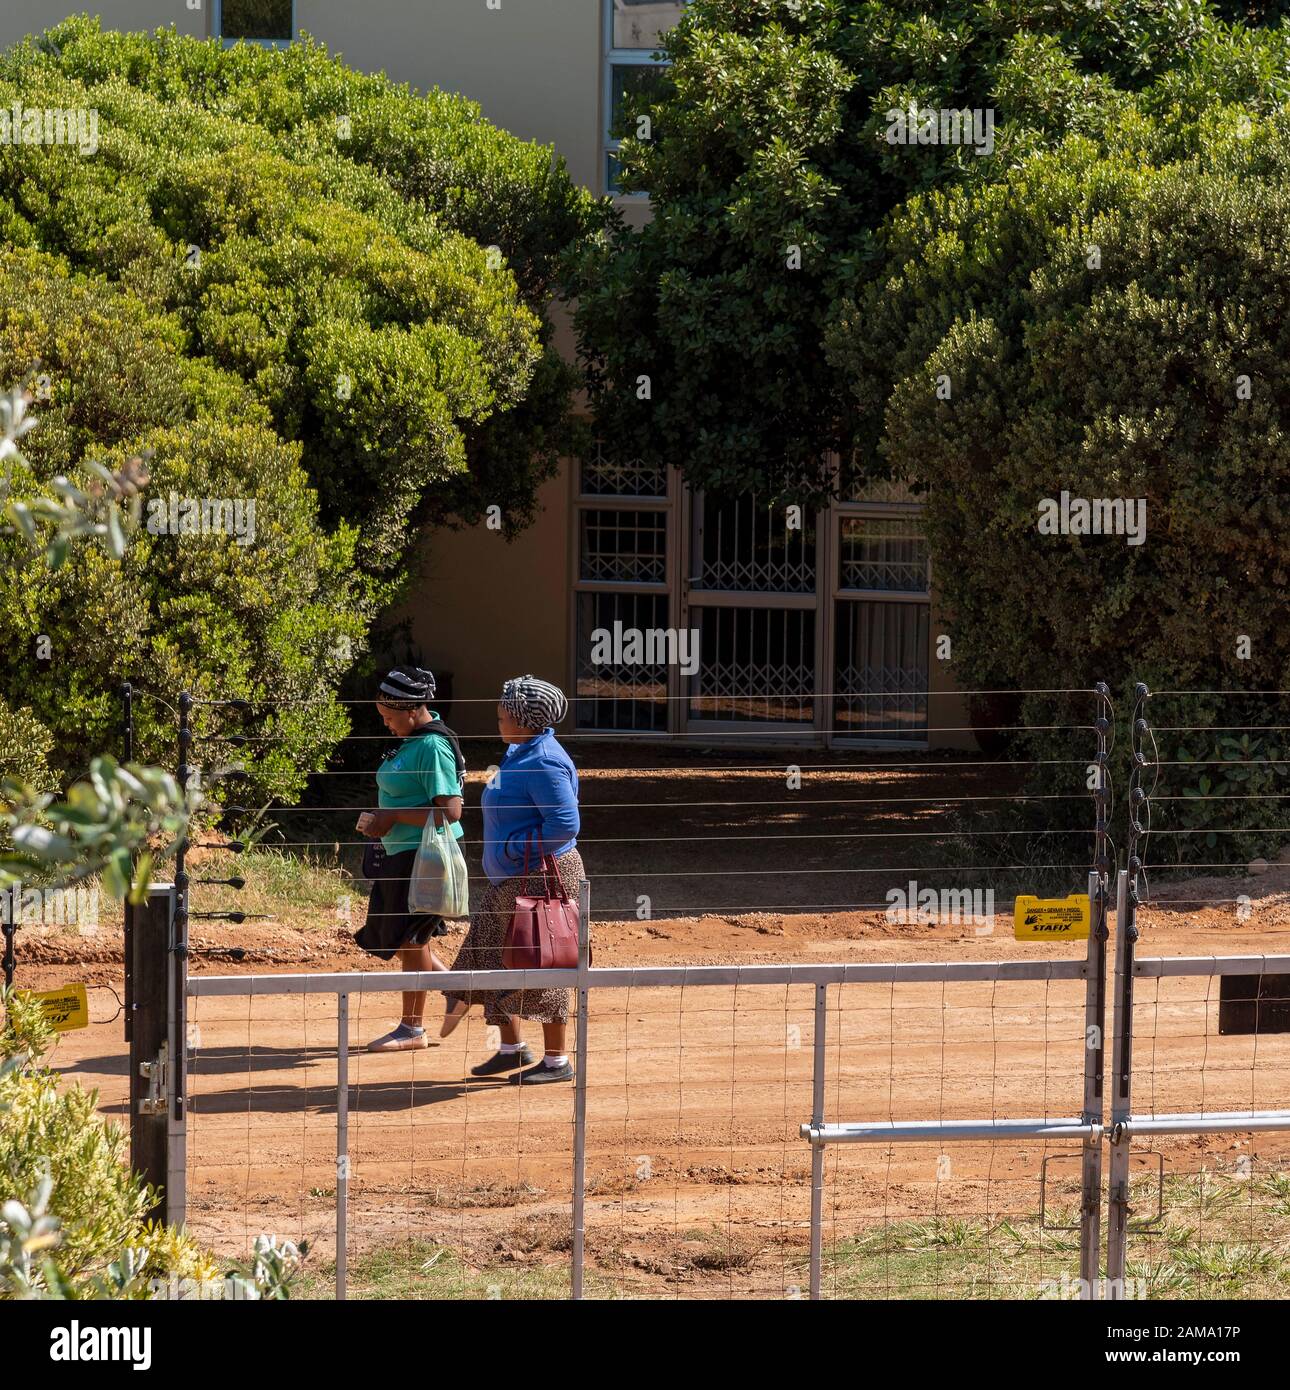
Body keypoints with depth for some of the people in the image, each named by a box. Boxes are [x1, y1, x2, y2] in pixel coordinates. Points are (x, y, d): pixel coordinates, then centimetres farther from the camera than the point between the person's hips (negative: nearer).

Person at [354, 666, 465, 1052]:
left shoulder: (433, 747, -20)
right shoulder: (410, 740, 10)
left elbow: (449, 811, -26)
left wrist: (393, 817, -21)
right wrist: (379, 820, 5)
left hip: (424, 855, -10)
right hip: (399, 853, 10)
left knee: (409, 937, -1)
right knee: (388, 932, 16)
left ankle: (412, 1029, 10)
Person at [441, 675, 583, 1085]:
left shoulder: (542, 763, -20)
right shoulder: (519, 754, 12)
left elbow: (565, 824, -26)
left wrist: (514, 850, -21)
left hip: (542, 877, -11)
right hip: (510, 881, 11)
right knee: (491, 958, 15)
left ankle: (557, 1061, 6)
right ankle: (512, 1048, 26)